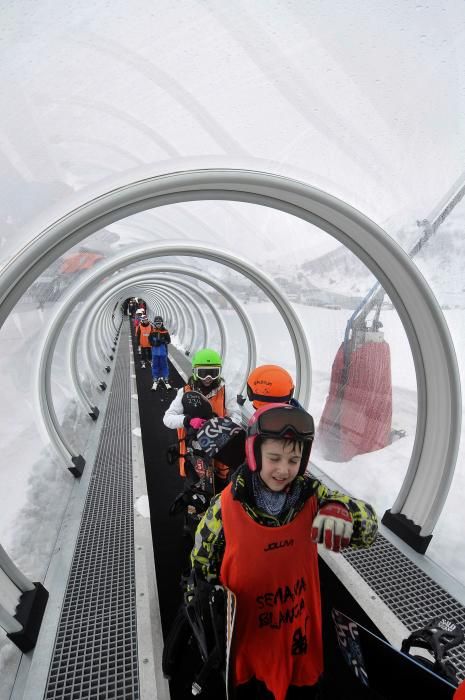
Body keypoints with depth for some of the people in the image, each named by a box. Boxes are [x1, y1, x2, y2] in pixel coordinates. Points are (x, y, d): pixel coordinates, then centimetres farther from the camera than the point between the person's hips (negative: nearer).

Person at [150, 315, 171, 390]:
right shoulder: (152, 332, -1)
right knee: (155, 366, 8)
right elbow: (150, 341, 1)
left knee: (164, 366, 7)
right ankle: (155, 380, 18)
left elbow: (168, 340, -2)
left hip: (163, 352, -1)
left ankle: (166, 380, 16)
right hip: (155, 352, 1)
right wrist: (155, 343, -16)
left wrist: (163, 341, -17)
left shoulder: (165, 332, -3)